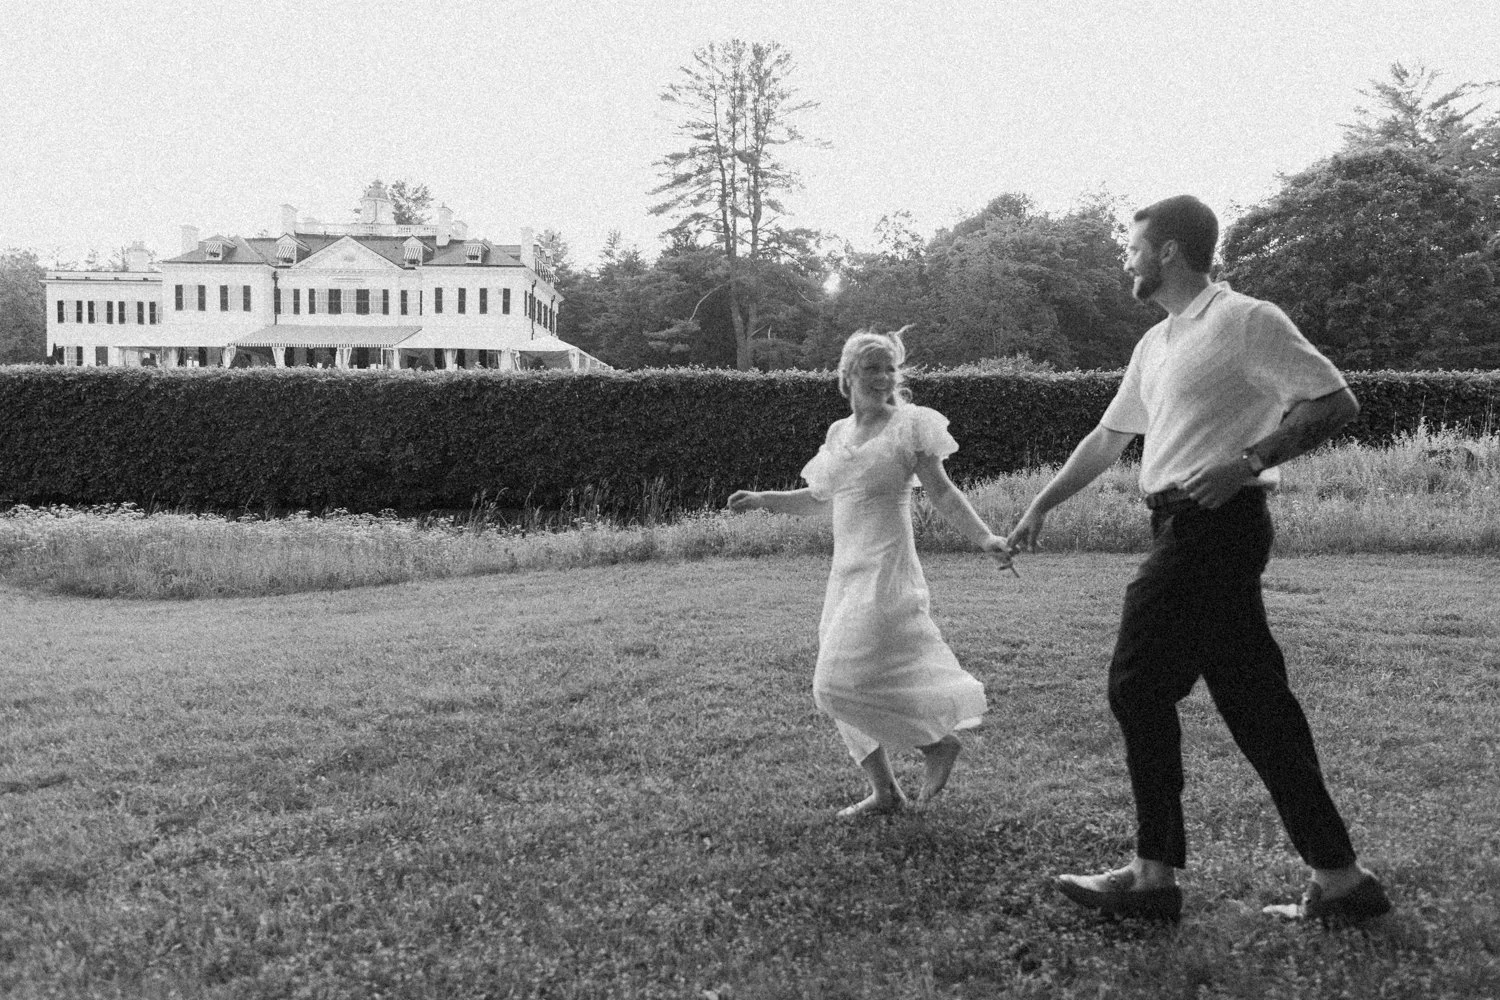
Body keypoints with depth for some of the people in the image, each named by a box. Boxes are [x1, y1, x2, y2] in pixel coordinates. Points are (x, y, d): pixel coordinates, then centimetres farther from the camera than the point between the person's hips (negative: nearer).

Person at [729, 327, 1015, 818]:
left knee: (843, 681, -13)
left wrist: (984, 538, -15)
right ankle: (885, 791, 21)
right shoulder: (838, 432, 13)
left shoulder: (908, 426, -4)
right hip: (846, 571, 7)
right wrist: (762, 499, 17)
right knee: (837, 685, 9)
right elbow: (820, 497, 24)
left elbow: (942, 493, -5)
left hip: (886, 570, -7)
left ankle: (938, 743, 5)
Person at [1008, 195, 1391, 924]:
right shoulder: (1157, 343, 18)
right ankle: (1338, 878, 15)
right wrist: (1041, 507, 25)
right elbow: (1107, 437, 25)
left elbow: (1335, 401, -13)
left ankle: (1154, 875, 8)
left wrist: (1247, 461, -24)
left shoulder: (1245, 320, -8)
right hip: (1189, 530, 9)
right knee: (1255, 701, 8)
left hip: (1215, 526, -9)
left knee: (1140, 688, -4)